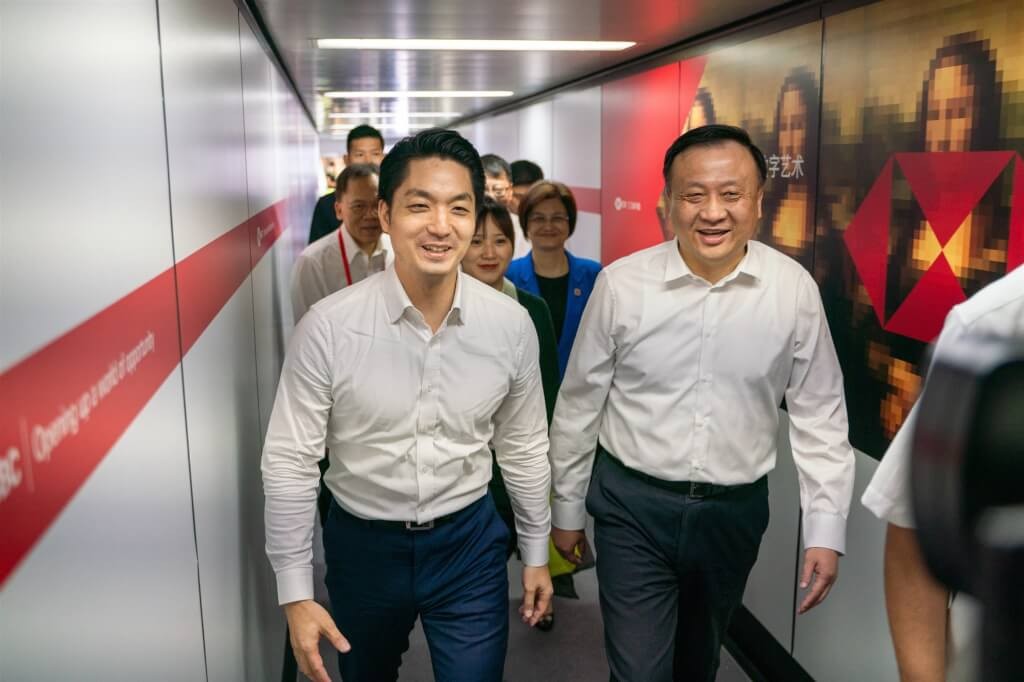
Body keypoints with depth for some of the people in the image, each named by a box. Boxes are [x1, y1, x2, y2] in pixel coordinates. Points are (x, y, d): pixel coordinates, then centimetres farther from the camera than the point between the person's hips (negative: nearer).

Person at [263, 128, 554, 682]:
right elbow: (289, 461, -12)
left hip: (469, 541, 1)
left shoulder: (511, 324, -12)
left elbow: (523, 447, 2)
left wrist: (536, 553, 10)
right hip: (363, 544, 0)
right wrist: (295, 595, -9)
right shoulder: (328, 326, -20)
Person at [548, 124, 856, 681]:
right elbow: (579, 404, -2)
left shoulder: (794, 289, -9)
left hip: (735, 509, 2)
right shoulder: (621, 284, -12)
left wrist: (826, 528, -2)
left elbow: (819, 414, 0)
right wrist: (566, 508, 5)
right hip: (634, 507, -2)